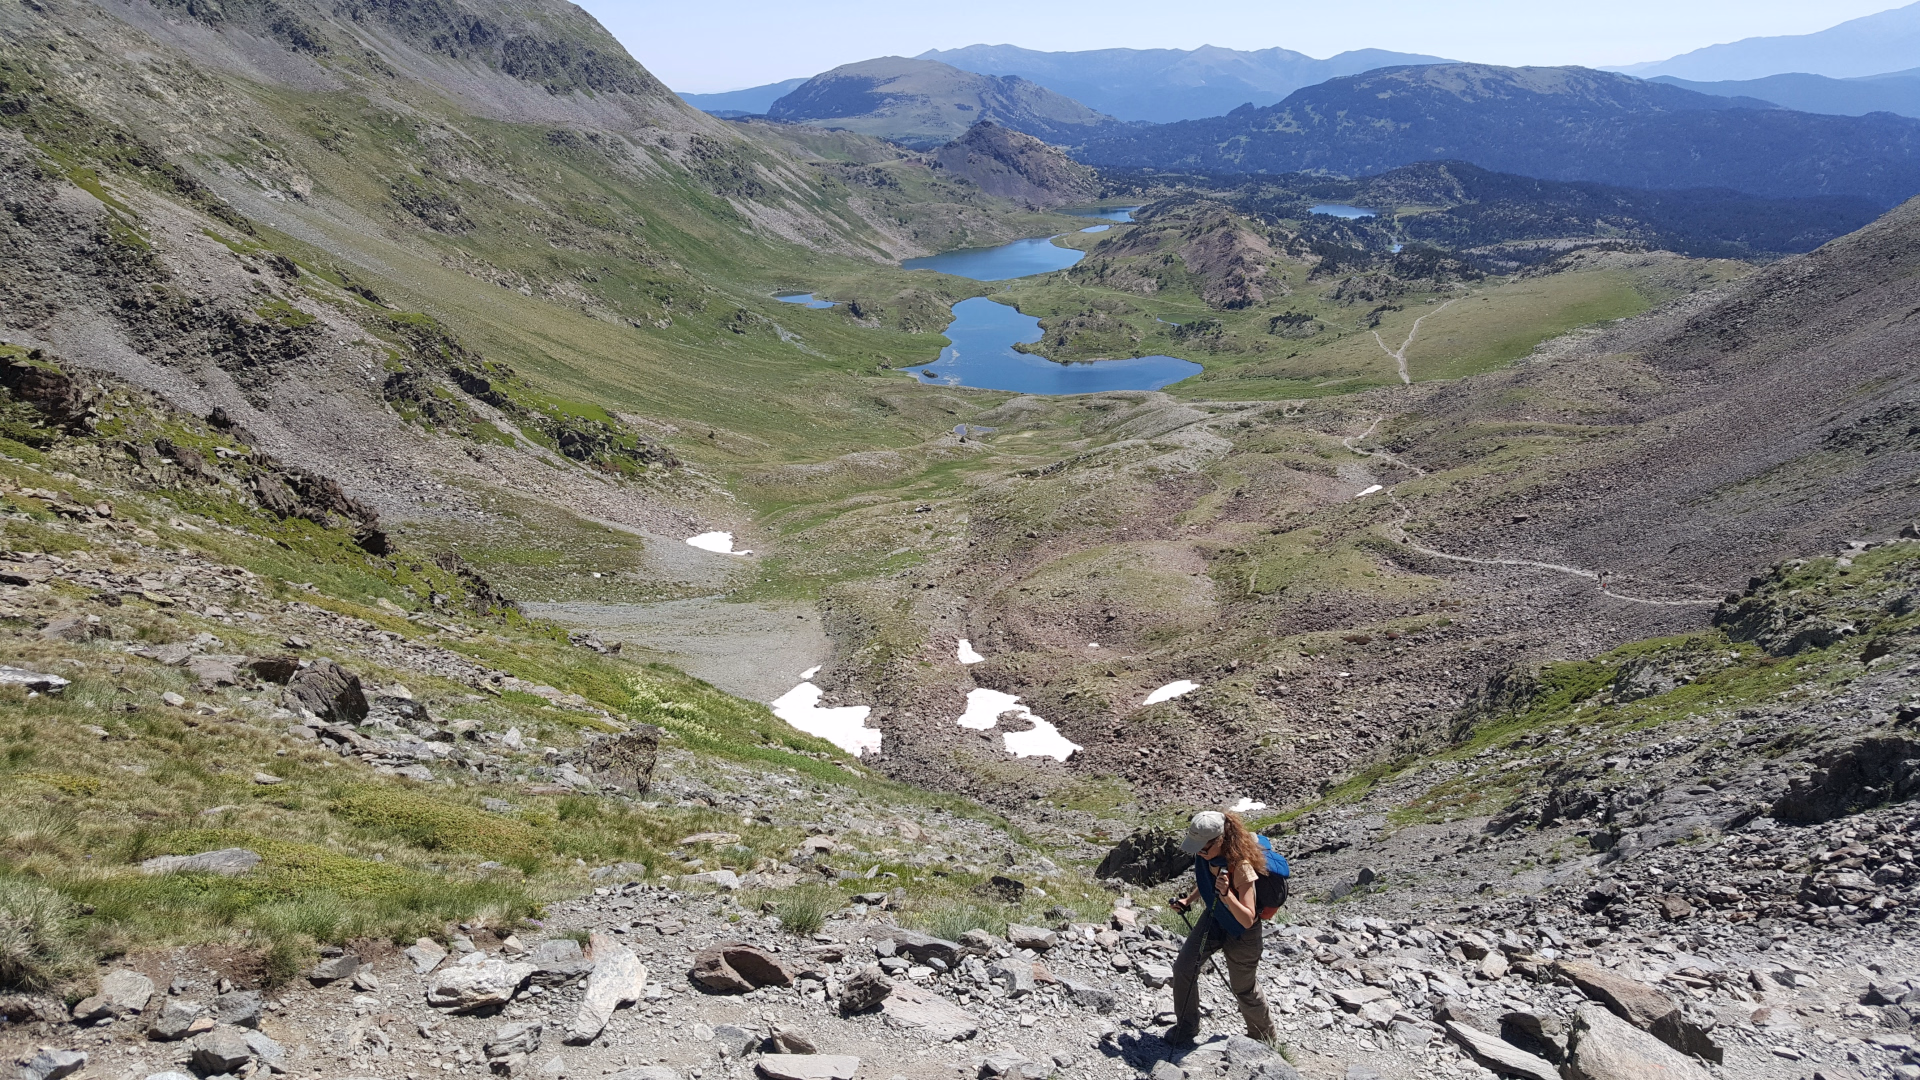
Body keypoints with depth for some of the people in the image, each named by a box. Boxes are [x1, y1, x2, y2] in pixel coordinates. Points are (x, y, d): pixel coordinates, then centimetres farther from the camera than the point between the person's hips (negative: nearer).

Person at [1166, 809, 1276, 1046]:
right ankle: (1186, 1026, 21)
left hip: (1241, 935, -6)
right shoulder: (1205, 857, -16)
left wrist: (1227, 894, -49)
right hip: (1212, 920, 6)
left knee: (1243, 988, 13)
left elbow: (1248, 920, -36)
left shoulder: (1241, 867, -36)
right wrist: (1188, 901, 6)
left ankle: (1263, 1037, 42)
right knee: (1183, 968, -1)